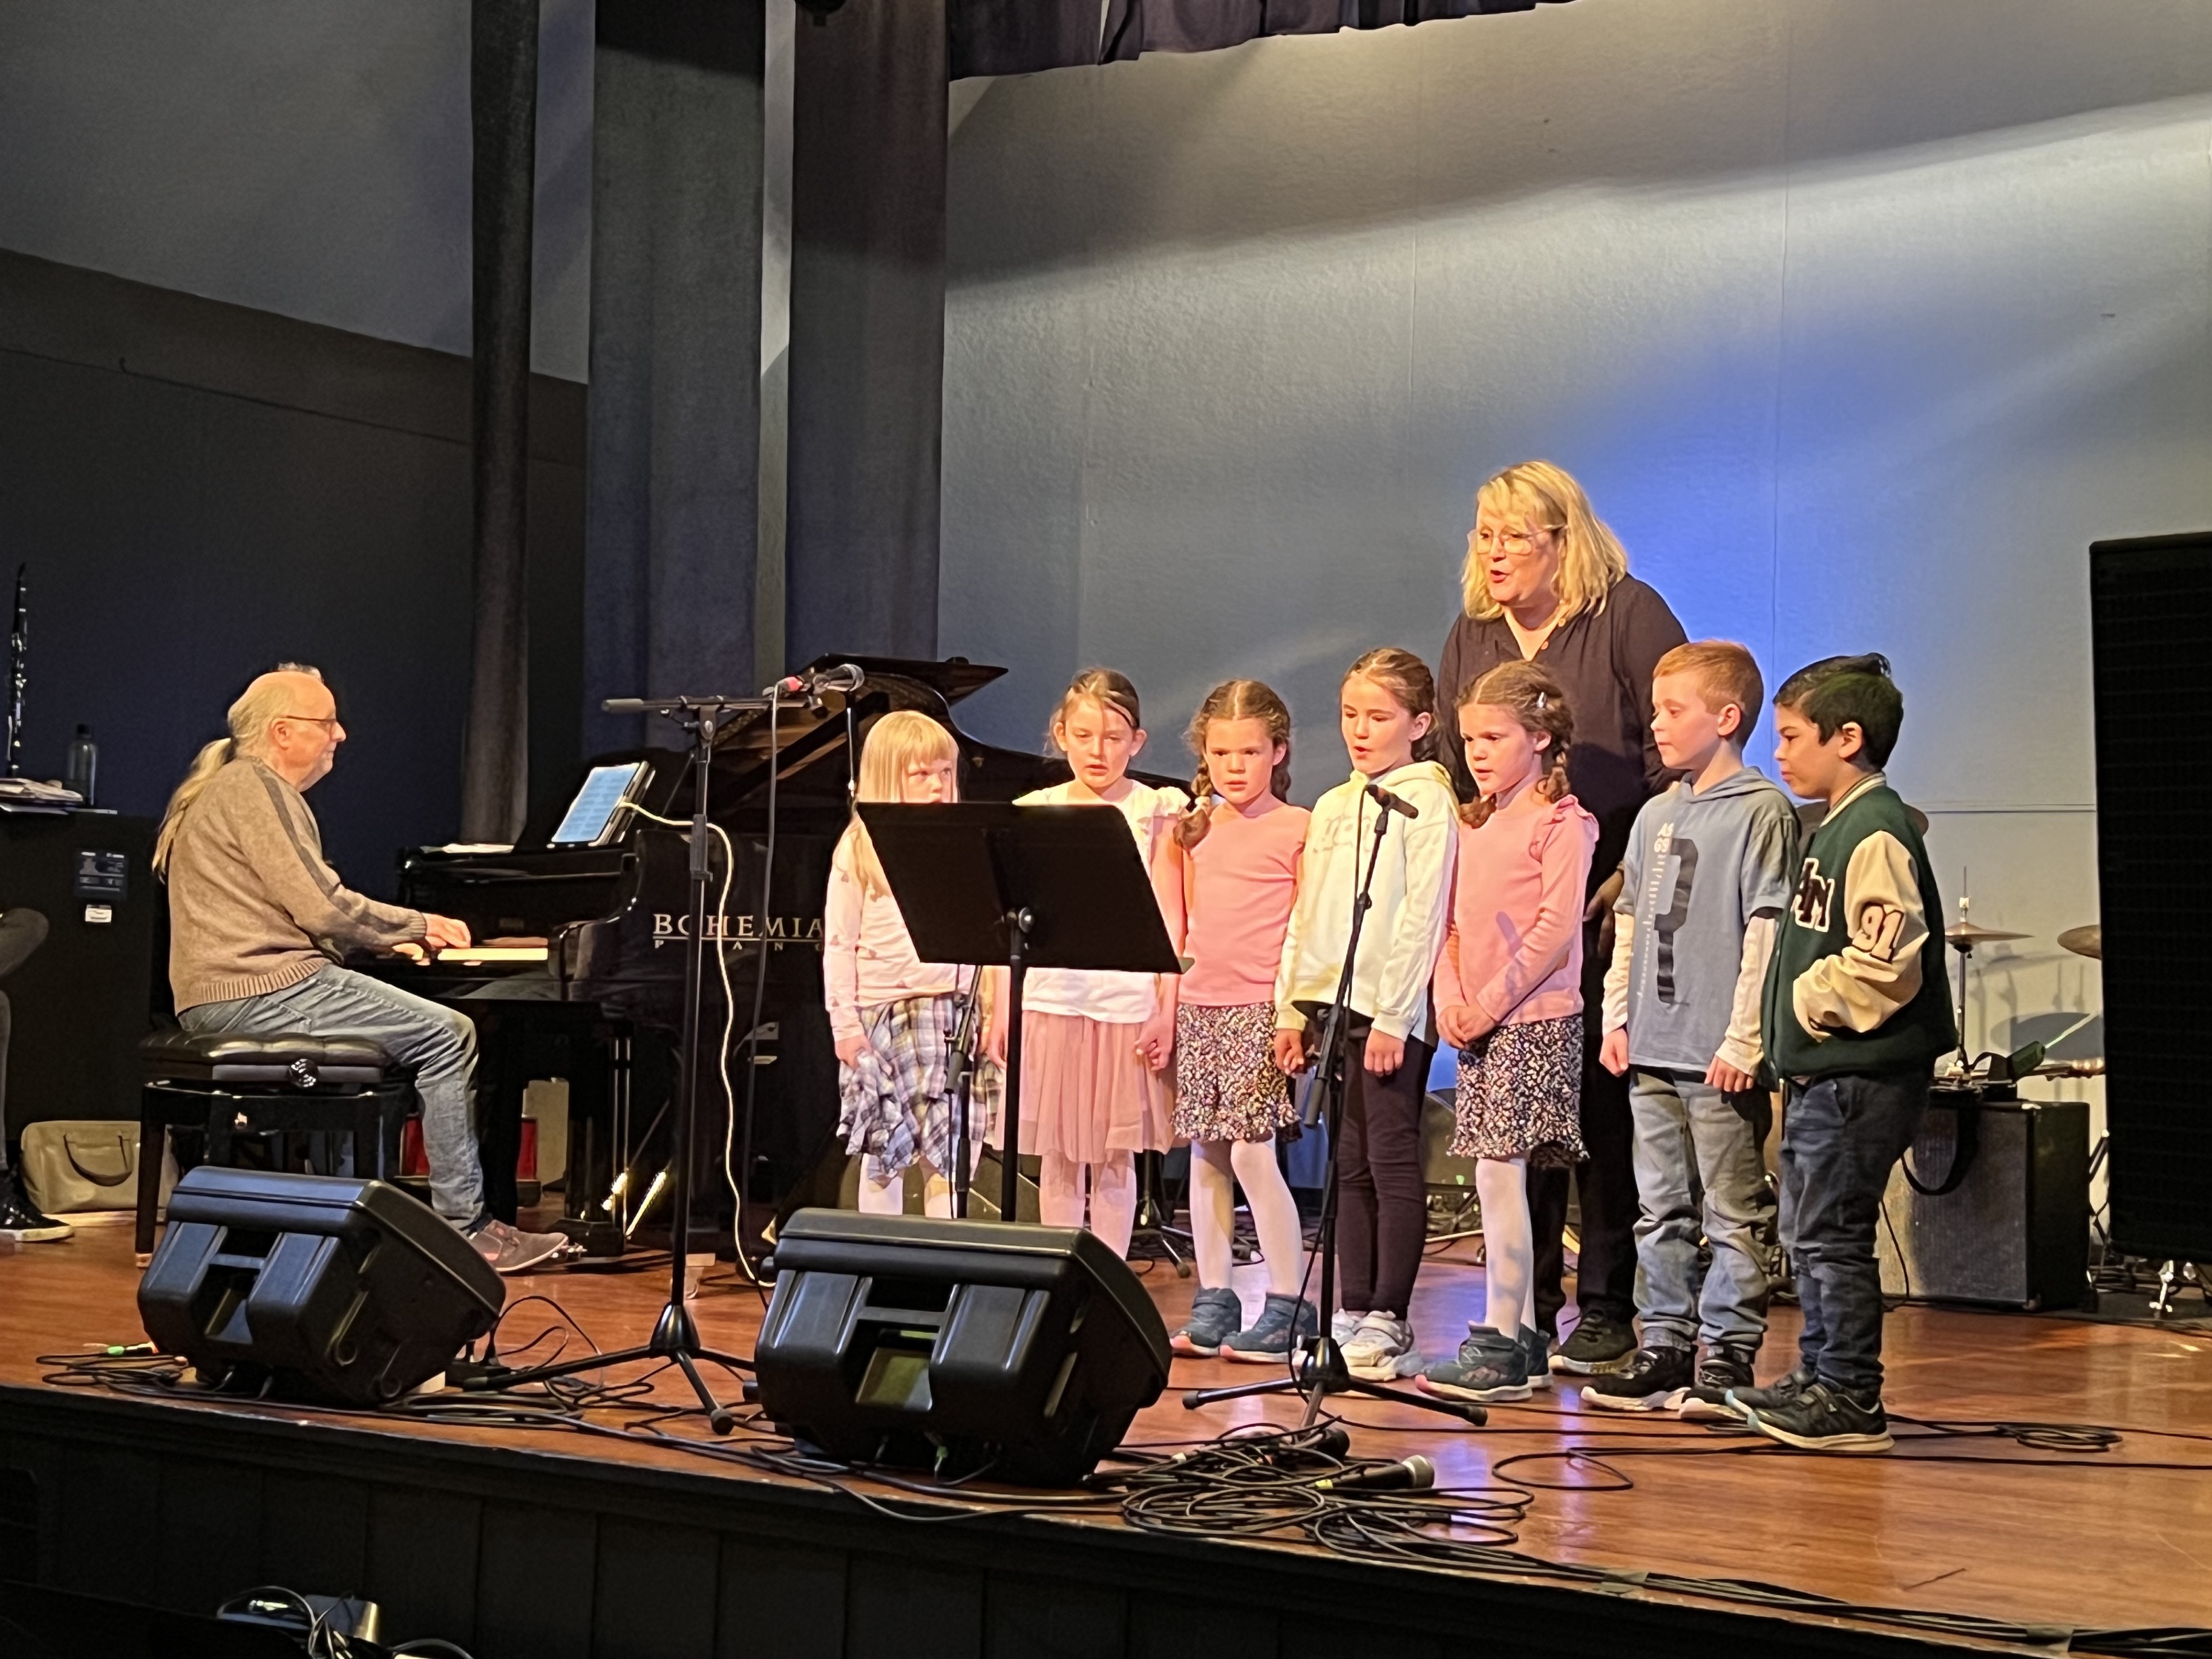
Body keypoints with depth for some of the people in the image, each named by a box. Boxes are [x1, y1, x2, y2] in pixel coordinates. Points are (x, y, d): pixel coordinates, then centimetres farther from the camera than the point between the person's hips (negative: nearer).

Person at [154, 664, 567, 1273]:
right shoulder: (253, 788, -11)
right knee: (449, 1036, -10)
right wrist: (419, 924, -3)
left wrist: (390, 939, 15)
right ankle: (465, 1225, -11)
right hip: (263, 992, -11)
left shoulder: (237, 785, 22)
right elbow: (324, 909, -18)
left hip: (220, 1000, 11)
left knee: (418, 1032, 23)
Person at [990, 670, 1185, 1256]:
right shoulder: (1036, 813, 8)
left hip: (1126, 1003, -2)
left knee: (1114, 1160, 3)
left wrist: (1166, 1010, -8)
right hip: (1048, 999, 2)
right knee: (1057, 1157, 6)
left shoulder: (1154, 813, 3)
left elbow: (1169, 922, 0)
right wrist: (1002, 1008, 3)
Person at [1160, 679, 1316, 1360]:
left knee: (1251, 1151, -10)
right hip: (1198, 1005, 6)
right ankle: (1213, 1303, 15)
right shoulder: (1197, 830, 14)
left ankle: (1288, 1305, 0)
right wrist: (1165, 1006, 11)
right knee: (1204, 1151, 7)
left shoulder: (1296, 828, -1)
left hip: (1260, 1007, -6)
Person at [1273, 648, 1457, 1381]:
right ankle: (1352, 1316, 14)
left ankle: (1389, 1326, 0)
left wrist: (1394, 1014, -16)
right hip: (1333, 1005, 7)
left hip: (1393, 1011, -7)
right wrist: (1291, 1006, 12)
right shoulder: (1332, 807, 17)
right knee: (1349, 1166, 9)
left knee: (1393, 1162, -4)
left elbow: (1423, 912, -11)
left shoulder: (1426, 799, -5)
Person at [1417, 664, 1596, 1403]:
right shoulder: (1474, 824, 17)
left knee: (1501, 1175, -10)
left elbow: (1557, 928, -14)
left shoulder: (1560, 821, -7)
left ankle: (1501, 1345, -6)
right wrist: (1450, 998, 1)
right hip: (1477, 1028, 8)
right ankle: (1522, 1339, 16)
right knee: (1497, 1180, 9)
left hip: (1532, 1020, -8)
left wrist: (1491, 1002, -15)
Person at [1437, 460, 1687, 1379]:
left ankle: (1607, 1308, 9)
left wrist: (1640, 873, -12)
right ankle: (1524, 1306, 15)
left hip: (1609, 903, -5)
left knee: (1606, 1099, 0)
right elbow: (1452, 768, 17)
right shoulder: (1471, 635, 14)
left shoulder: (1630, 616, -3)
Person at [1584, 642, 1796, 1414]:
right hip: (1652, 1051, 8)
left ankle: (1726, 1356, 6)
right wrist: (1617, 1017, 13)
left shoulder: (1762, 812, -8)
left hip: (1721, 1058, -8)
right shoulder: (1655, 815, 15)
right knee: (1662, 1212, 13)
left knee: (1734, 1216, 0)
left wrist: (1743, 1039, -16)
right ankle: (1665, 1347, 20)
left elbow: (1767, 931, -12)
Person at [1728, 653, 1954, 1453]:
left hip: (1860, 1078, -11)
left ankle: (1851, 1400, 2)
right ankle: (1819, 1380, 26)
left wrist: (1805, 1003, -14)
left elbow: (1886, 965, -24)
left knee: (1831, 1234, -6)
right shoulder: (1835, 826, 15)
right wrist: (1789, 1037, 15)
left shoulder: (1875, 833, -17)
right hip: (1820, 1072, 11)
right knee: (1806, 1230, 16)